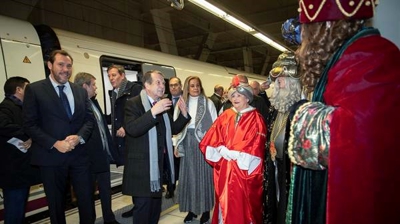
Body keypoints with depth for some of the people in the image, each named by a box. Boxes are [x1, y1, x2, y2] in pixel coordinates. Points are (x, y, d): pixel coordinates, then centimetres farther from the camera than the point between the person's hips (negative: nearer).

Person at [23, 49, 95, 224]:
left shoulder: (80, 91, 10)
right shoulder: (34, 89, -3)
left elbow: (89, 119, 7)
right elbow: (30, 124, -7)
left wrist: (79, 137, -12)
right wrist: (55, 143, -17)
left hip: (79, 154, 3)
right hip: (51, 156, -3)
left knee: (87, 200, 11)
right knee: (56, 203, 14)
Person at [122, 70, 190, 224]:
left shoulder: (162, 104, 11)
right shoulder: (133, 103, -11)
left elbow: (173, 129, 11)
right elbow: (131, 129, -27)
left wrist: (184, 114, -4)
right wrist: (153, 112, -35)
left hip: (159, 163, 7)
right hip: (141, 165, -7)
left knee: (156, 205, 20)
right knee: (143, 206, 3)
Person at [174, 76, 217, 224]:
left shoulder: (208, 103, -1)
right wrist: (177, 145, 3)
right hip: (187, 143, 3)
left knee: (204, 174, 4)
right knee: (189, 175, 9)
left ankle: (206, 209, 17)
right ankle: (191, 208, 23)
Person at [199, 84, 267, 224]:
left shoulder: (256, 119, -3)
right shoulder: (225, 116, 8)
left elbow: (255, 145, -12)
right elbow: (212, 138, 4)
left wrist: (232, 153, -14)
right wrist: (223, 151, -12)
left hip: (244, 168, -3)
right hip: (224, 169, 4)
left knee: (243, 202, 4)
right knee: (226, 201, 12)